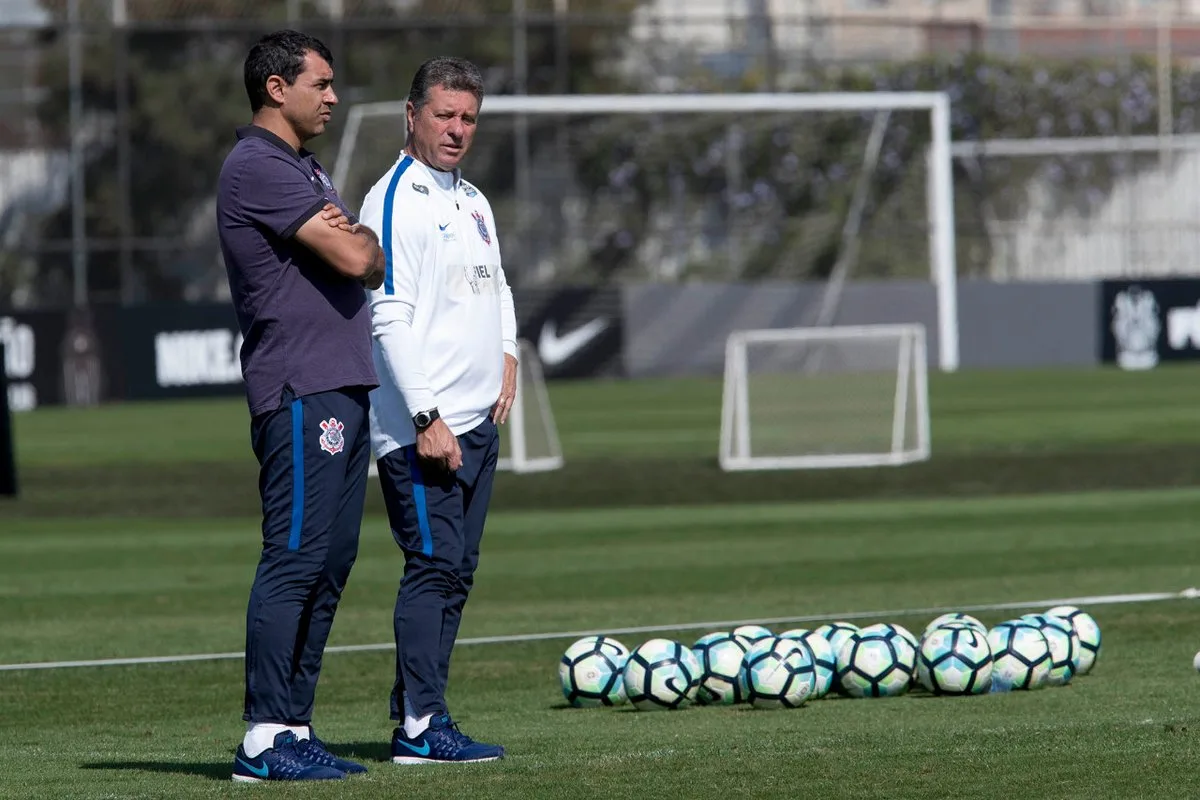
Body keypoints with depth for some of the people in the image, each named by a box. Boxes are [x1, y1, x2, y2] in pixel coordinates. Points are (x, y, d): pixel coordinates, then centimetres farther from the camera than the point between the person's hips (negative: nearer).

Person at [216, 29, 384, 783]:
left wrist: (353, 240, -2)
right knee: (296, 558, -13)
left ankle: (295, 726, 11)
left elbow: (372, 266, 18)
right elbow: (352, 257, -17)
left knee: (330, 564, 8)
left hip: (345, 390, 10)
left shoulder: (309, 172, 22)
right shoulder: (257, 168, -11)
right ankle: (265, 736, -14)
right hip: (300, 392, -10)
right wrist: (357, 238, 5)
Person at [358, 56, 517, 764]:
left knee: (456, 572, 9)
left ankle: (417, 713, 13)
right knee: (435, 567, -11)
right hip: (421, 430, -9)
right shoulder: (395, 202, -10)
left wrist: (507, 355, 11)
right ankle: (419, 727, -10)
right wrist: (427, 419, -20)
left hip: (479, 420, 9)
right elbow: (391, 318, -16)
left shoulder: (473, 203, 17)